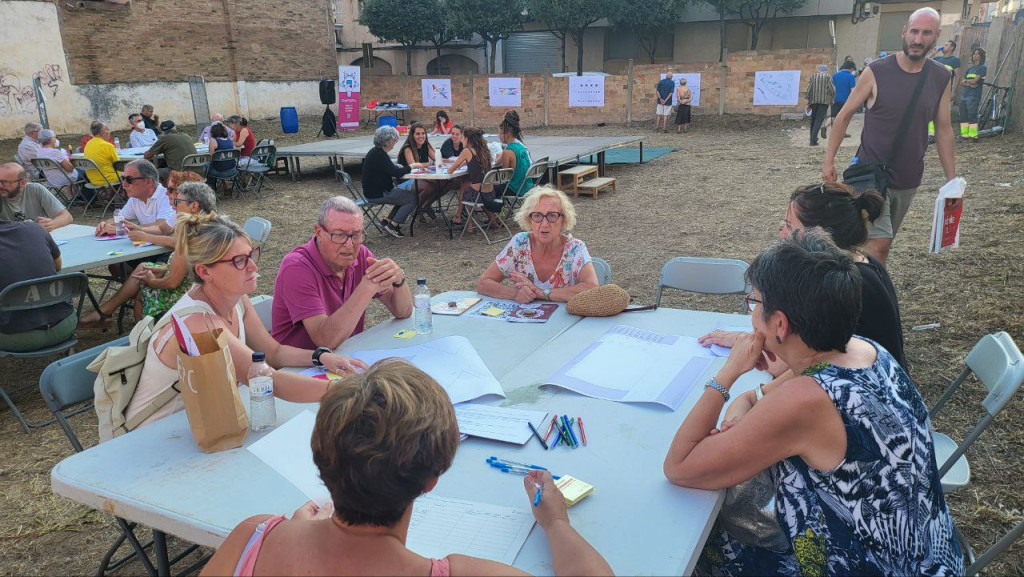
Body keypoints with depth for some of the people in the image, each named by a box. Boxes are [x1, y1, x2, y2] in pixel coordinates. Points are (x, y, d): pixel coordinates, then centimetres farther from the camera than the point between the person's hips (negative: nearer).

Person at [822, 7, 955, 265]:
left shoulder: (941, 78, 1)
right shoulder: (877, 72, -10)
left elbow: (943, 129, 7)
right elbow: (845, 115, -2)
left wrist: (951, 179, 6)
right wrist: (829, 159, -5)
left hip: (908, 180, 5)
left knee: (883, 243, 15)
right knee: (879, 242, -14)